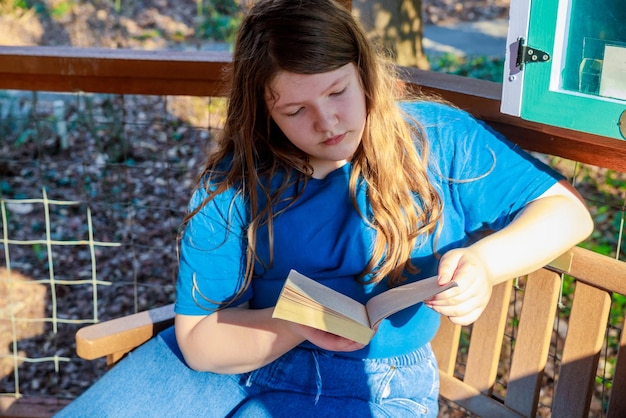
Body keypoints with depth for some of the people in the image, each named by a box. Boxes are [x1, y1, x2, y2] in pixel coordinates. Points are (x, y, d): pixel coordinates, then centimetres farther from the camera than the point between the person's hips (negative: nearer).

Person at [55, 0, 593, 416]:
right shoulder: (233, 186, -5)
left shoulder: (438, 141, -5)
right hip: (228, 356, 3)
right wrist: (297, 325, -25)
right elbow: (198, 341, -6)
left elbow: (567, 209, -1)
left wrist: (486, 262, -21)